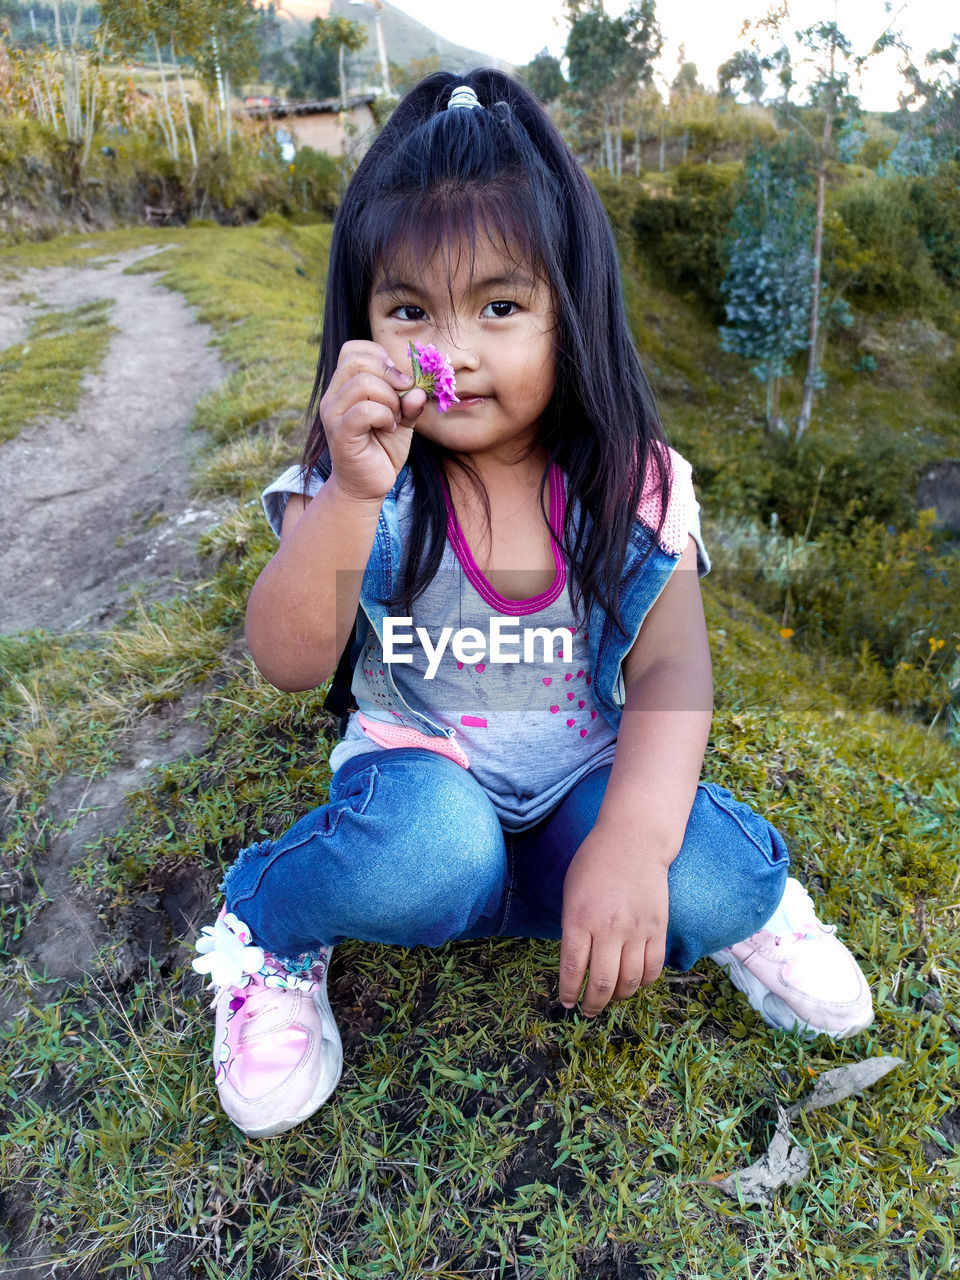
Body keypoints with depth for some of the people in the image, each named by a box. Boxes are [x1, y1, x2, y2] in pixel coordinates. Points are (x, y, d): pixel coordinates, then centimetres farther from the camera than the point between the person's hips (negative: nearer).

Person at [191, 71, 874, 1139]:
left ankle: (741, 891, 12)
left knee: (702, 886, -26)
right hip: (421, 766, 0)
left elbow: (671, 666, -15)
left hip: (586, 778, 2)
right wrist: (352, 493, -37)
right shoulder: (359, 481, -12)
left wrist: (631, 841, -31)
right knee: (428, 857, -34)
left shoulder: (629, 481, -10)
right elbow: (288, 663, -21)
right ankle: (266, 919, -1)